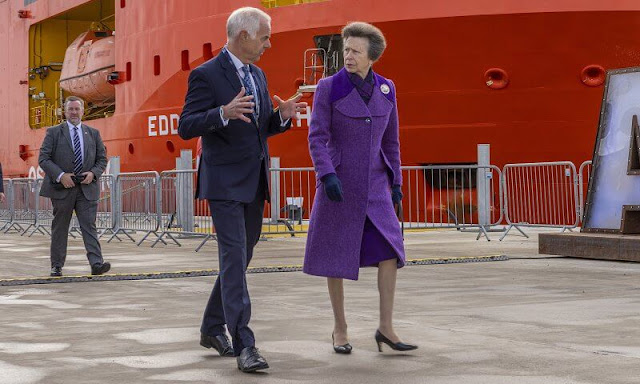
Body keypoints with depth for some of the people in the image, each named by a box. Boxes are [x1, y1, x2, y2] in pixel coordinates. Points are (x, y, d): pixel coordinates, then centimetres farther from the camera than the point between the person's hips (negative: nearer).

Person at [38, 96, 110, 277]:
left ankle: (96, 263, -16)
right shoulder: (54, 132, 3)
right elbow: (43, 158, -3)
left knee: (89, 226, -8)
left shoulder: (93, 133, 12)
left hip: (87, 188, 1)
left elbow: (102, 158, 14)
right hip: (62, 188, -1)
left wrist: (93, 173, -6)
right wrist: (60, 175, -15)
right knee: (60, 228, 6)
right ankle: (57, 265, 15)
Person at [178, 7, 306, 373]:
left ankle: (212, 328, 28)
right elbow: (186, 127, -15)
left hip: (254, 182, 8)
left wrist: (282, 116, -3)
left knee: (241, 257, 13)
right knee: (234, 258, -12)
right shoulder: (207, 75, -10)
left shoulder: (257, 75, 13)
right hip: (224, 181, -8)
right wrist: (224, 113, -31)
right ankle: (244, 345, -13)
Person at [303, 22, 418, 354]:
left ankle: (385, 329, -3)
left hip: (373, 184, 3)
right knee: (337, 255, 2)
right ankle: (340, 328, 17)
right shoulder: (328, 87, -7)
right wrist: (327, 176, -26)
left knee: (389, 250, -8)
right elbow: (317, 138, -12)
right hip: (338, 181, -3)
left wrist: (396, 183, 9)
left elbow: (390, 139, 11)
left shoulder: (385, 89, 5)